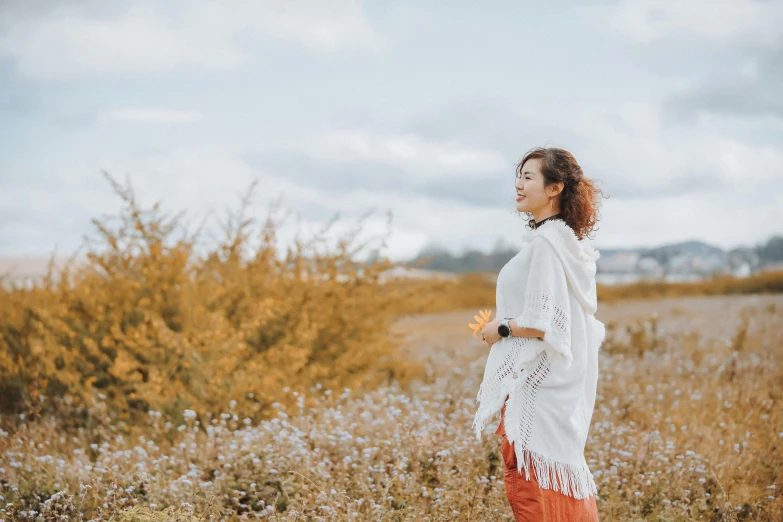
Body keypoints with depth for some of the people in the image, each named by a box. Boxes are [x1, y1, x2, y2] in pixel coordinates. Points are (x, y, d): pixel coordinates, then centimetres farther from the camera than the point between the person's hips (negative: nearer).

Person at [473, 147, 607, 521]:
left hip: (537, 388, -10)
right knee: (561, 475, 16)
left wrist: (500, 329, -8)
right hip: (563, 382, 10)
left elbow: (541, 322, -24)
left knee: (530, 488, -2)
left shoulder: (546, 242, -18)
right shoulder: (570, 242, 11)